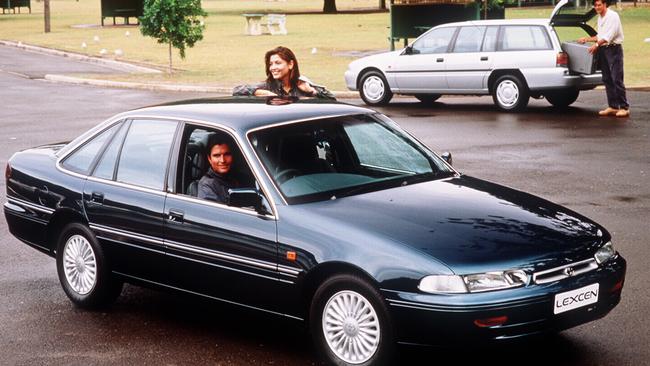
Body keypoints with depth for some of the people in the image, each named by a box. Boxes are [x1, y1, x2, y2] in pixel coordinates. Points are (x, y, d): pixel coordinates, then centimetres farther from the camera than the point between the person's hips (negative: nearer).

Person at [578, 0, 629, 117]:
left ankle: (624, 107, -9)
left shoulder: (613, 16, -11)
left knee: (617, 79, -11)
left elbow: (610, 35, -20)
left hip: (613, 49, -9)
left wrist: (597, 44, -25)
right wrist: (587, 39, 20)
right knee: (607, 80, 7)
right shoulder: (600, 18, 16)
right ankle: (613, 106, 12)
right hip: (603, 50, 9)